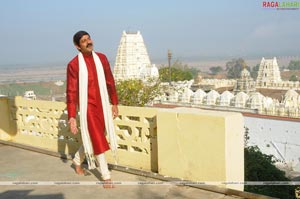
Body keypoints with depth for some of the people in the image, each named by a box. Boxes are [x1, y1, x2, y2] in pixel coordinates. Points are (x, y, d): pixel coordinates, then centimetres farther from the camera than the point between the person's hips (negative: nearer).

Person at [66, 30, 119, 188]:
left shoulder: (101, 58, 3)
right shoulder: (73, 65, -11)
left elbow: (110, 82, 10)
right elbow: (71, 92, -11)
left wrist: (115, 104, 11)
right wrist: (71, 117, -14)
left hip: (102, 105, 5)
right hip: (87, 107, -5)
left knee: (92, 138, 18)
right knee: (97, 141, -1)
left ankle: (77, 160, 45)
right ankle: (106, 176, 12)